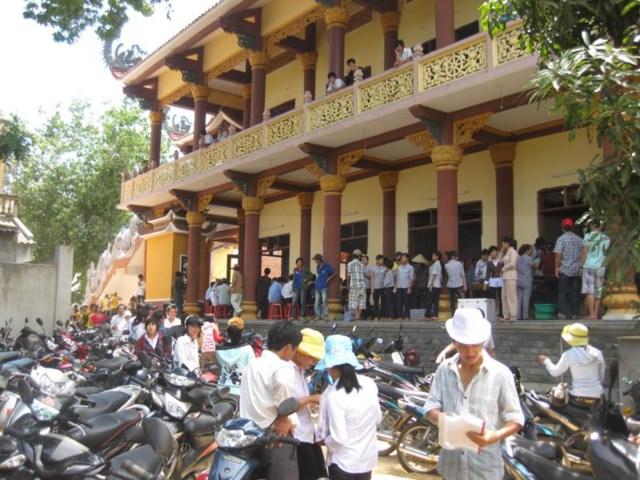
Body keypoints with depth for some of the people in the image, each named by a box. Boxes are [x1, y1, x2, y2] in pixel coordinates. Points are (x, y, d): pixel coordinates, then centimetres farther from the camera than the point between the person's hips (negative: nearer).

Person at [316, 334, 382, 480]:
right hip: (368, 459, 6)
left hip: (343, 463, -6)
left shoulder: (333, 395, -24)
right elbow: (378, 419, 7)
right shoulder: (369, 383, -6)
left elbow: (338, 438, -23)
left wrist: (324, 441, -4)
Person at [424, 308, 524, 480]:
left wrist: (496, 435, -25)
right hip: (450, 463, 3)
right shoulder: (445, 369, 1)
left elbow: (515, 418, -6)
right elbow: (431, 407, 4)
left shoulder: (500, 373, -8)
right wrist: (441, 418, -19)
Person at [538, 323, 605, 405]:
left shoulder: (569, 354, -7)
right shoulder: (597, 353, 4)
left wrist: (546, 361, 21)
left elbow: (555, 372, 4)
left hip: (578, 398, -4)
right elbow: (601, 377, 13)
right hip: (596, 398, 4)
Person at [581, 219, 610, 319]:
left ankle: (591, 314, -9)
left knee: (589, 291, -4)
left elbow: (584, 253, -5)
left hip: (589, 266, -3)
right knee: (598, 291, 9)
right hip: (601, 267, 3)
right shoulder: (606, 238, 10)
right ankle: (596, 314, 6)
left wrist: (582, 266, 1)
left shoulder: (588, 236, -1)